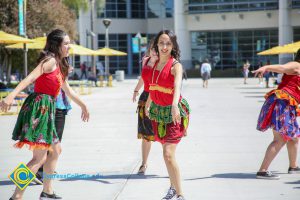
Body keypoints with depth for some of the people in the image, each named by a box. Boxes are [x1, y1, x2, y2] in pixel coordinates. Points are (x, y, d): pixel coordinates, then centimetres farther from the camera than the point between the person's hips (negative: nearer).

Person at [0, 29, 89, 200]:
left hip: (46, 110, 10)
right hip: (39, 108, -10)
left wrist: (83, 105, 43)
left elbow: (68, 90, 32)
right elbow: (30, 78, -24)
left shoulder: (59, 65, 19)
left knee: (56, 150, 21)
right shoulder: (50, 61, -10)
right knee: (40, 158, -12)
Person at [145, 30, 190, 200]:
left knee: (168, 154, -16)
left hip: (174, 111, -7)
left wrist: (175, 106, -51)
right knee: (167, 152, 15)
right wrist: (148, 103, 33)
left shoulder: (176, 65, -16)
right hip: (158, 110, 7)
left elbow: (177, 86, -35)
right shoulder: (155, 63, 5)